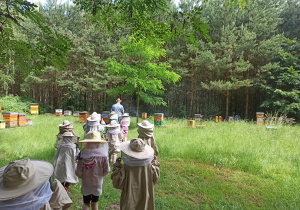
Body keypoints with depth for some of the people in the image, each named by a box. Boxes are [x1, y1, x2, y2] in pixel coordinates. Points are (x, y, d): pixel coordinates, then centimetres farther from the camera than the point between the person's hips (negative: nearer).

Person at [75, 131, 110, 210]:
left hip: (85, 184, 0)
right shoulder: (103, 155, -21)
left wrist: (83, 177, 7)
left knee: (86, 203, 20)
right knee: (94, 204, 22)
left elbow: (78, 172, -15)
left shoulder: (83, 155, -21)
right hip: (97, 184, 0)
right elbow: (106, 170, -12)